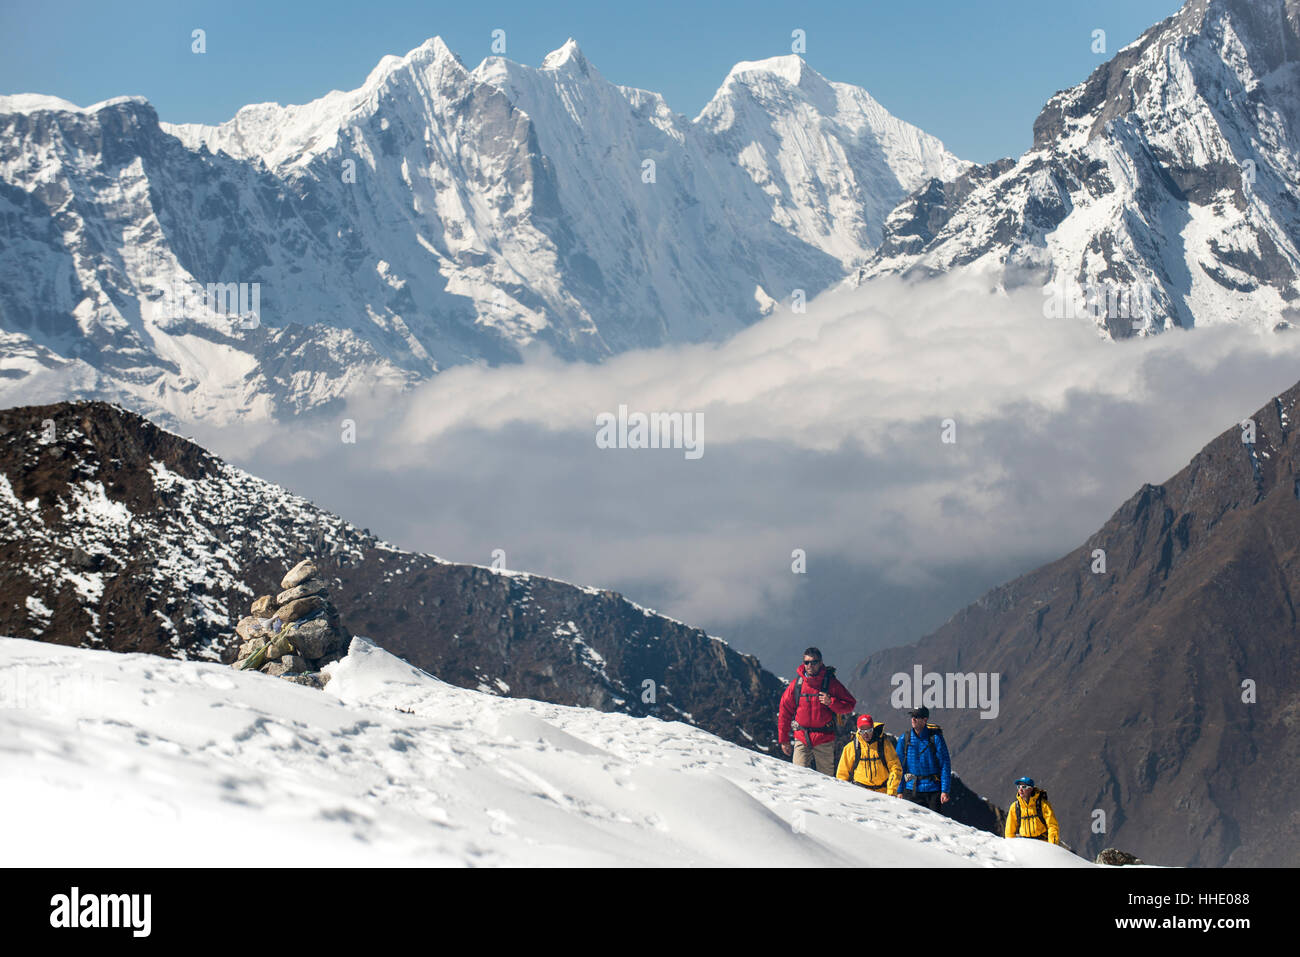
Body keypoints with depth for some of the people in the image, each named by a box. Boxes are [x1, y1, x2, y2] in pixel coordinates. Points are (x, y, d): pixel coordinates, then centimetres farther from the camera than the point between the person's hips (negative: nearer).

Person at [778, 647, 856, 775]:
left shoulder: (830, 682, -1)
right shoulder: (797, 684, 3)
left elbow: (850, 704, 2)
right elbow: (785, 711, 9)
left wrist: (831, 702, -16)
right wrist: (783, 739, 7)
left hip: (824, 740, -1)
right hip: (802, 739, 1)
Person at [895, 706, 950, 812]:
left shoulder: (935, 738, -8)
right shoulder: (904, 739, 1)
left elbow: (945, 765, -6)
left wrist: (945, 791, -12)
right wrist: (899, 791, 3)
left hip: (933, 788, -2)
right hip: (911, 790, 2)